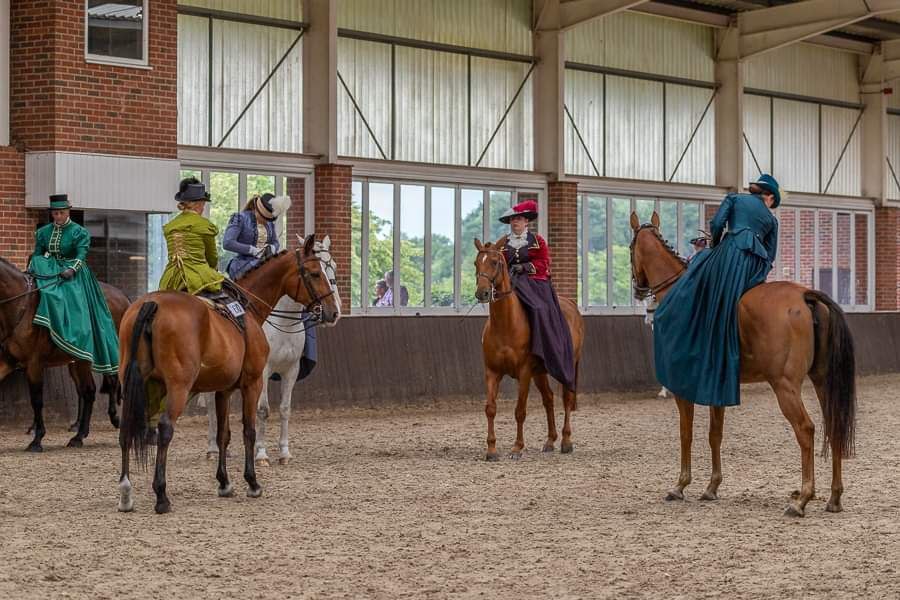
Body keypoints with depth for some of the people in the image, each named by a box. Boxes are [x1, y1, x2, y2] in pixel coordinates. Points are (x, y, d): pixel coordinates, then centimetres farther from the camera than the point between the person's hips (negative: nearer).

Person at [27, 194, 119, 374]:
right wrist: (32, 269, -8)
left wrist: (72, 269, -28)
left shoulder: (79, 232, -2)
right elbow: (37, 254, 11)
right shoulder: (44, 232, 11)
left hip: (72, 273, -5)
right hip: (49, 271, 6)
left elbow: (81, 255, -12)